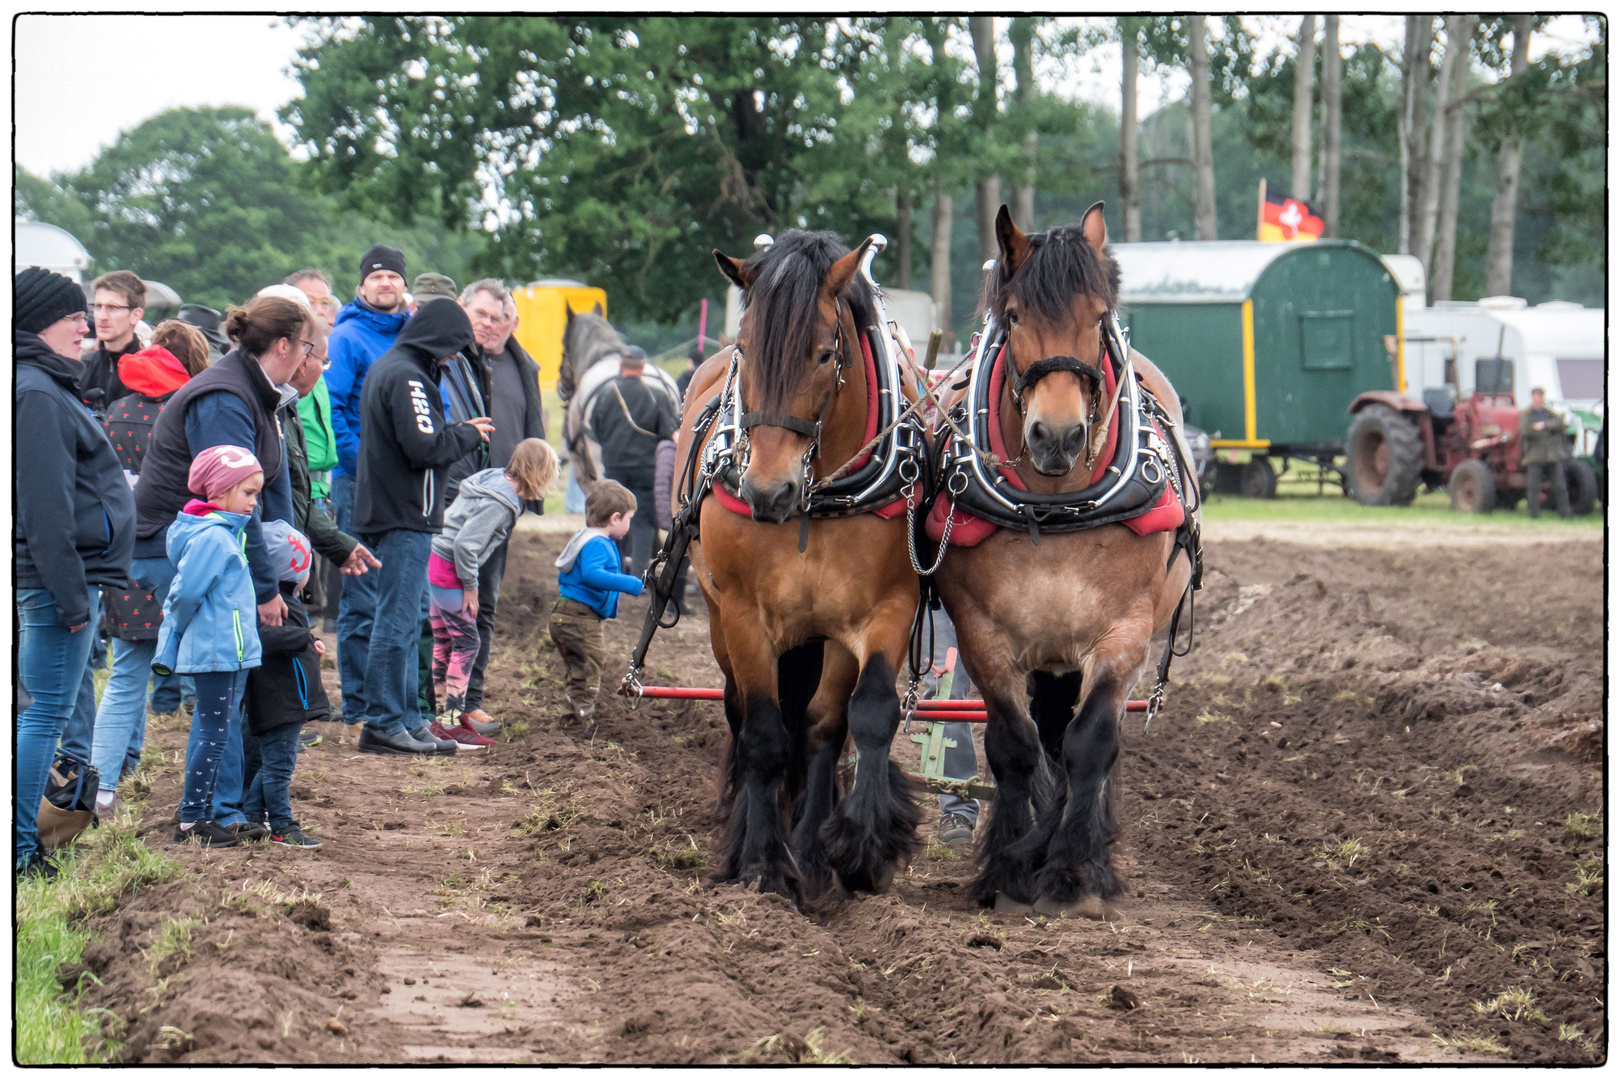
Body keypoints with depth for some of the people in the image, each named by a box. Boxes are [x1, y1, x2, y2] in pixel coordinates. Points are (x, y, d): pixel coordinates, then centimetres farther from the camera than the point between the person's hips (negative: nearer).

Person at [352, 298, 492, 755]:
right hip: (404, 518, -11)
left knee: (407, 619, 14)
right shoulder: (406, 377, -16)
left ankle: (405, 719, 17)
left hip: (381, 512, 11)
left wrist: (459, 432, 9)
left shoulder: (384, 368, 17)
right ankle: (384, 725, -6)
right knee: (398, 622, -7)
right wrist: (467, 435, -6)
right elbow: (424, 448, -22)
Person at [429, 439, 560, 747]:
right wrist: (470, 585, -15)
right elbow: (465, 543, -26)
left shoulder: (494, 481, 8)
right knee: (466, 641, -5)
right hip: (447, 571, -10)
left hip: (434, 562, 10)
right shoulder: (499, 502, -21)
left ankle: (445, 717, 23)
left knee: (444, 641, 15)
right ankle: (451, 722, -3)